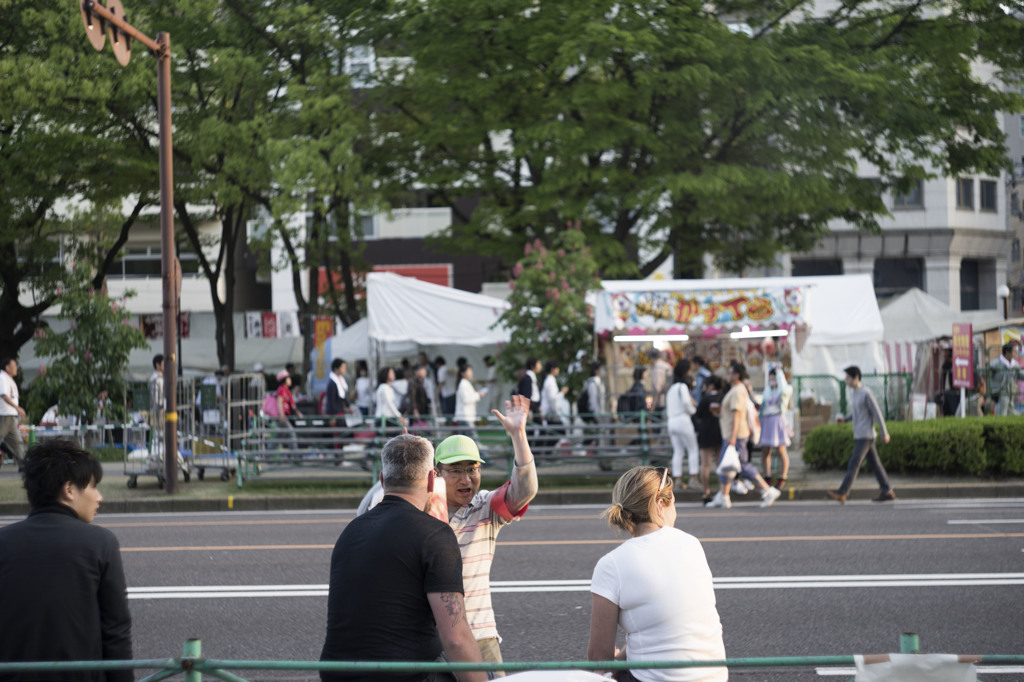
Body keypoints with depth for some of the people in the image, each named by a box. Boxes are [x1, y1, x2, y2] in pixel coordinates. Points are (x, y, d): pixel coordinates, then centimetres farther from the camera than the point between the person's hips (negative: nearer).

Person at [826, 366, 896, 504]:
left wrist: (885, 433, -10)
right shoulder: (851, 393, 10)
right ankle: (887, 492, 15)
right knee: (874, 463, 11)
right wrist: (843, 419, 3)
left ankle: (841, 493, -14)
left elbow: (877, 413, -13)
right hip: (858, 435, 9)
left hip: (866, 436, -9)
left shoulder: (867, 394, -16)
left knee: (854, 464, -11)